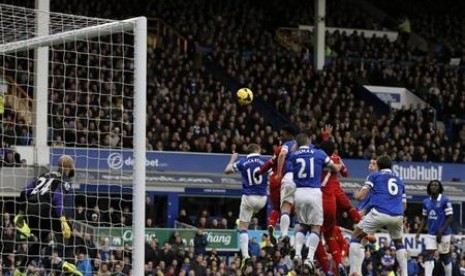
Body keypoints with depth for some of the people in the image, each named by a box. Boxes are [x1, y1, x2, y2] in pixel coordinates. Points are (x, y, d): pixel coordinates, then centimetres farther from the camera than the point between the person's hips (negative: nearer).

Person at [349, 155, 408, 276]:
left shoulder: (374, 175, 14)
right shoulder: (399, 180, 27)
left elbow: (360, 196, 6)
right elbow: (404, 205, 27)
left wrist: (357, 194, 28)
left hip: (379, 213, -4)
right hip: (397, 216, 4)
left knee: (356, 237, 12)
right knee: (399, 243, 29)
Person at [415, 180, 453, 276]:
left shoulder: (445, 200, -9)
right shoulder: (426, 202, 8)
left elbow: (450, 218, -10)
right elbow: (424, 219, 15)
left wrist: (441, 231, -18)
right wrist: (418, 232, 3)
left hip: (444, 234, -4)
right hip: (431, 234, 4)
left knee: (444, 257, 7)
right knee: (429, 256, -8)